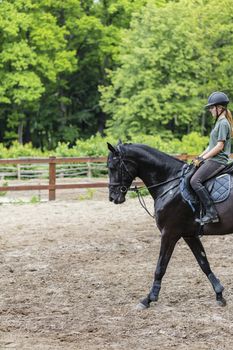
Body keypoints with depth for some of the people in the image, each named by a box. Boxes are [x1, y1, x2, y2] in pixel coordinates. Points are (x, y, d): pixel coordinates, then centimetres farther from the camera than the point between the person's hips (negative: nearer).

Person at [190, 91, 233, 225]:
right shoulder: (219, 122, 19)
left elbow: (219, 146, -18)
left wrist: (203, 158, -15)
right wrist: (199, 157, 14)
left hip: (217, 160, -11)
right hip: (213, 159, 11)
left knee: (195, 181, -24)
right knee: (189, 177, 12)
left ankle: (211, 213, -27)